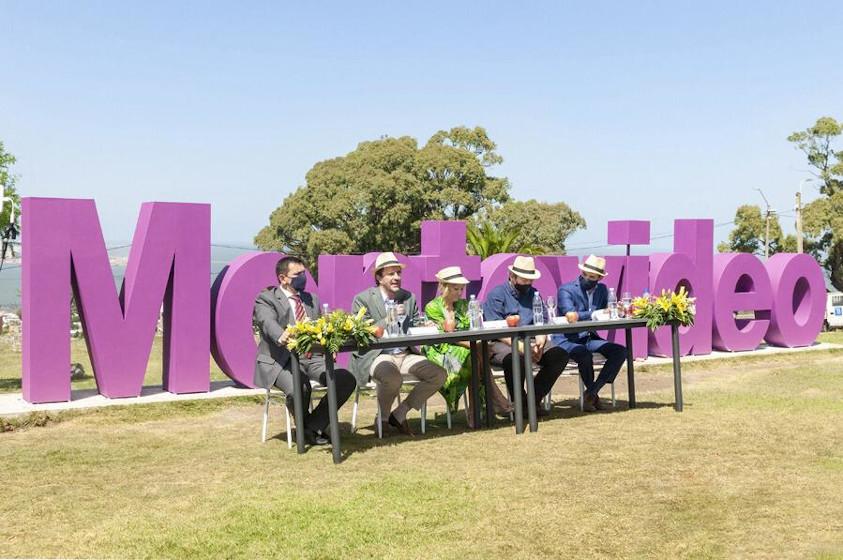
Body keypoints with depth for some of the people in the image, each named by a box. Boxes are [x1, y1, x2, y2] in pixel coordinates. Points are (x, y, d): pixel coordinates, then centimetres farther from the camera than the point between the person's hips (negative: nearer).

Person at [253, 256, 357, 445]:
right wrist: (281, 337, -43)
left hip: (312, 357, 5)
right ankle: (304, 430, -1)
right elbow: (268, 323, -19)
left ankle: (313, 426, -5)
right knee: (299, 389, -35)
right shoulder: (266, 299, 2)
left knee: (347, 380, -20)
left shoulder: (312, 299, 22)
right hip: (281, 360, -5)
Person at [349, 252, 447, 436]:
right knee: (392, 378, -37)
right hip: (375, 356, -6)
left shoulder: (409, 298, 15)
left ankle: (398, 415, 0)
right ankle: (382, 419, -5)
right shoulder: (362, 299, -1)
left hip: (405, 355, 6)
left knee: (438, 375, -14)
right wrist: (389, 319, -15)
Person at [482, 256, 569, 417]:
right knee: (514, 358, -39)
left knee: (560, 354, -18)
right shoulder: (497, 294, 0)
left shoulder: (534, 294, 19)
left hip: (529, 341, 6)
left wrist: (540, 342, -13)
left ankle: (534, 400, -12)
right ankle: (520, 404, -17)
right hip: (502, 343, -5)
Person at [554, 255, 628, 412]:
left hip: (589, 338, 6)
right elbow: (571, 315, -24)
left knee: (621, 352, -14)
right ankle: (593, 394, -8)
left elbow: (606, 313, 10)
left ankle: (591, 393, -9)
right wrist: (595, 314, -27)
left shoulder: (602, 290, 11)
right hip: (567, 339, -6)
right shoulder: (566, 290, -9)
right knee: (585, 355, -36)